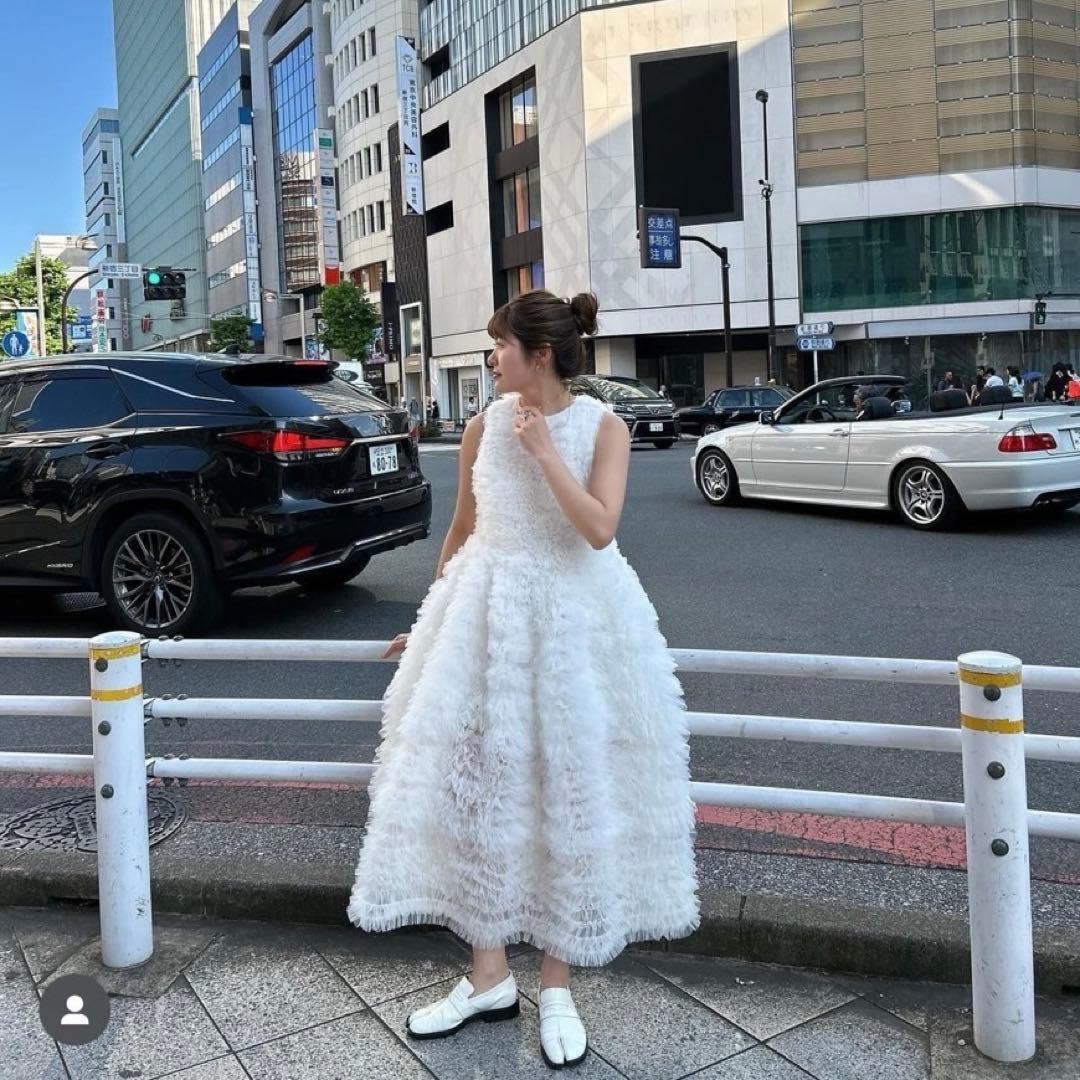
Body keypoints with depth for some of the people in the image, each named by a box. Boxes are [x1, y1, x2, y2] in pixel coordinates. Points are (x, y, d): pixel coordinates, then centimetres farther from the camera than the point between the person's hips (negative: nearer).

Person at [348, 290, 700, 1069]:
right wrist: (434, 620, 16)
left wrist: (545, 451, -19)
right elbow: (462, 531, 12)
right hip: (486, 613, 4)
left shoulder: (603, 427, -7)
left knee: (569, 794, 4)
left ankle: (556, 988, 21)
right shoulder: (484, 428, 2)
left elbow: (599, 529, -21)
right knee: (475, 786, 5)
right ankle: (489, 977, 22)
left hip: (574, 617, -3)